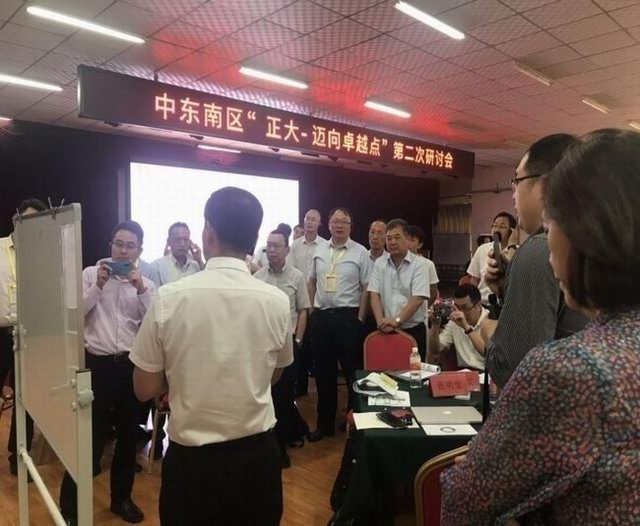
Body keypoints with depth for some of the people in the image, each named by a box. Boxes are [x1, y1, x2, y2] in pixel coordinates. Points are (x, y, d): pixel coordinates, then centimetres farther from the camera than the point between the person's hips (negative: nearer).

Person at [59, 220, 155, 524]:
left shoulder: (146, 284, 5)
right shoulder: (90, 274, 1)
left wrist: (141, 290, -13)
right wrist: (98, 286, -14)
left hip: (130, 365, 3)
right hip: (96, 364, -2)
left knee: (128, 434, 14)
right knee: (91, 437, 4)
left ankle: (121, 497, 34)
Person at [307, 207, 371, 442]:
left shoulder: (360, 253, -4)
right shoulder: (319, 250, 9)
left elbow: (367, 289, -5)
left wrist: (360, 319, -9)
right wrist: (315, 308, 9)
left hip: (348, 317, -4)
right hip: (321, 317, 4)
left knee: (352, 371, 5)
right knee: (323, 372, 13)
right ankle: (325, 423, 28)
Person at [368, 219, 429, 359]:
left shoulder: (419, 263, -5)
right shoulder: (379, 263, 7)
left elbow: (418, 299, -13)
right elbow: (374, 294, 1)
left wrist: (397, 320, -20)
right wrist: (381, 321, -12)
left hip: (413, 330, -3)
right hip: (386, 331, 3)